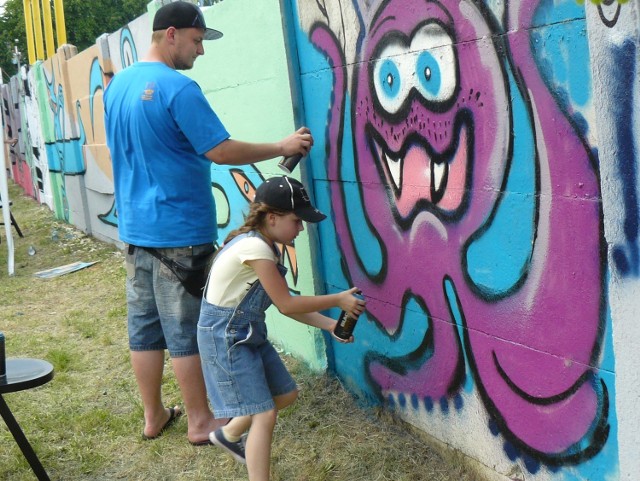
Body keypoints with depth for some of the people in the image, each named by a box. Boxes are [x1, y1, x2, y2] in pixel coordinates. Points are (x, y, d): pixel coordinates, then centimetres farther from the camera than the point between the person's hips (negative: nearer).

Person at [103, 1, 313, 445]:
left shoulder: (118, 85, 10)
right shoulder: (178, 88, -17)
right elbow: (222, 151, -18)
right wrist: (281, 147, -7)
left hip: (135, 228, 8)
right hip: (180, 230, -8)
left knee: (144, 324, 12)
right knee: (186, 329, 2)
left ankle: (154, 416, 24)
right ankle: (201, 422, 15)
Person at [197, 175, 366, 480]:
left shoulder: (268, 247, 4)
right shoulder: (255, 248, -25)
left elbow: (284, 304, 7)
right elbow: (286, 305, -21)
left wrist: (330, 325, 0)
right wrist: (338, 300, -12)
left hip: (248, 332, 10)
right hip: (224, 337, -10)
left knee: (286, 394, 19)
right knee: (264, 414, -9)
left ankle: (228, 435, 40)